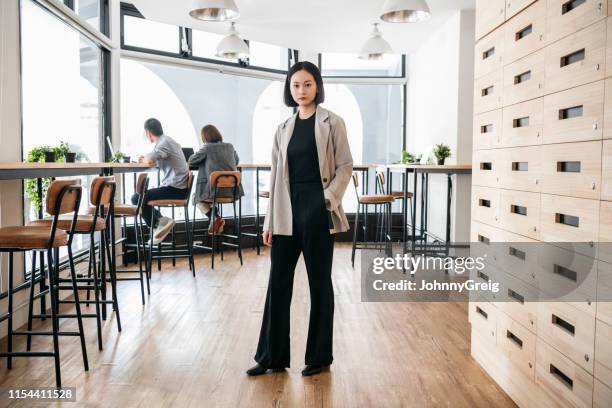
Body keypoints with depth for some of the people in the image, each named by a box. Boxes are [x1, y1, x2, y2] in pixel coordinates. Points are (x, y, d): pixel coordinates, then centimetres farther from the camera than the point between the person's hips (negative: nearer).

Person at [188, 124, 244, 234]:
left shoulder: (207, 147, -4)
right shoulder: (230, 146, 9)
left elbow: (191, 161, 4)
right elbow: (236, 161, 27)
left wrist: (204, 160, 22)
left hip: (216, 189, -6)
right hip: (233, 190, 6)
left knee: (197, 198, 23)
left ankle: (215, 218, 1)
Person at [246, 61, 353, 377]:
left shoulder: (332, 123, 0)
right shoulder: (283, 129, 12)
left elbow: (345, 166, -2)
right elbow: (276, 176, 11)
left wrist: (329, 198, -17)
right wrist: (269, 221, 8)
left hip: (317, 212, -4)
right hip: (287, 213, 5)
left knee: (319, 283, 5)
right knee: (278, 283, 6)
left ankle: (319, 356, 18)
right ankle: (272, 356, 18)